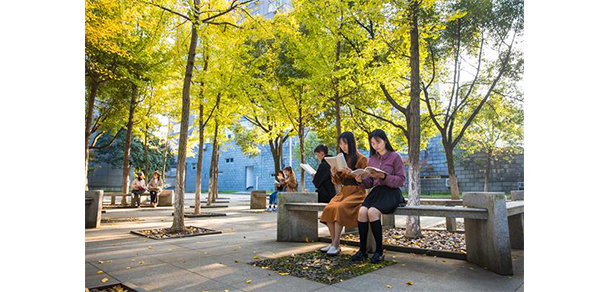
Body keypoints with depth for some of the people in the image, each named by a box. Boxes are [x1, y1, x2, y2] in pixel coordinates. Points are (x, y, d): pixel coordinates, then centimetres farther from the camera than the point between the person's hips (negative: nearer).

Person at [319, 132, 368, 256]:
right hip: (344, 191, 5)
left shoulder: (361, 159, -2)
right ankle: (334, 243, -15)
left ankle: (336, 245, -23)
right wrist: (334, 174, -5)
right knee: (329, 208, -23)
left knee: (340, 208, -31)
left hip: (357, 192, -5)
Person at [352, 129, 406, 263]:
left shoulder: (395, 156, 0)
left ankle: (379, 251, -16)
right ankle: (362, 250, -15)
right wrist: (361, 181, -8)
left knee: (372, 211, -30)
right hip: (376, 191, 5)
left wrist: (384, 176, -22)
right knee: (362, 211, -24)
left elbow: (400, 180, -6)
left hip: (391, 192, -5)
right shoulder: (372, 159, 16)